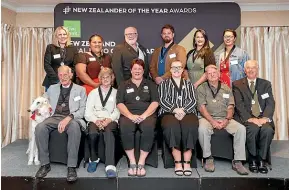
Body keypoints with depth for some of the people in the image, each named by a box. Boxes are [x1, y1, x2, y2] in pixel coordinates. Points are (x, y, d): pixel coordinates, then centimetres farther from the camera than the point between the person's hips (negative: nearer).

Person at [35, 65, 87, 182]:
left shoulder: (80, 90, 11)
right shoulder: (52, 88, 23)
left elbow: (82, 110, 1)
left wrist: (68, 118, -17)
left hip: (71, 118, -3)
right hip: (54, 117, 3)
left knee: (75, 127, -38)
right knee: (39, 127, -29)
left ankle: (71, 167, -31)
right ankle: (45, 164, -14)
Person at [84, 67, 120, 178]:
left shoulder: (116, 93, 21)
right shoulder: (93, 93, 24)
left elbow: (118, 111, 7)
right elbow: (88, 112, 11)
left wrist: (109, 119, -14)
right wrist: (96, 120, -10)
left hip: (111, 120, -1)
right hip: (95, 120, 1)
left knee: (109, 131, -37)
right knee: (92, 133, -34)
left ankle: (110, 166, -45)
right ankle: (93, 159, -9)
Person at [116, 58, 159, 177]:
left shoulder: (150, 84, 19)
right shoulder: (124, 85, 19)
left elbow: (155, 102, 7)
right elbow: (119, 104, 6)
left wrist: (144, 115, -11)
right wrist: (131, 116, -12)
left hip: (147, 114, 0)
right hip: (128, 114, 0)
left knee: (149, 128, -35)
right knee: (125, 128, -35)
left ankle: (141, 163, -22)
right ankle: (132, 163, -20)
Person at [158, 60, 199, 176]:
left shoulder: (189, 84, 24)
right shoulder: (164, 84, 20)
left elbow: (193, 101, 9)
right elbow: (163, 101, 5)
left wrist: (183, 110, -11)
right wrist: (175, 110, -13)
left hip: (187, 112, 1)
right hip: (169, 112, -1)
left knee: (190, 126, -34)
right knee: (172, 126, -36)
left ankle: (187, 162, -27)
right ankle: (177, 162, -28)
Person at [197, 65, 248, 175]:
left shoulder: (226, 89, 18)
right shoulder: (201, 89, 9)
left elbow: (230, 107, 9)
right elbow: (202, 108, -2)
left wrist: (227, 119, -11)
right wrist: (212, 121, -16)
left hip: (225, 119, 3)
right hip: (208, 118, -2)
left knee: (241, 129, -24)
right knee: (202, 129, -36)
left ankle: (237, 161, -16)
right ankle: (208, 158, -17)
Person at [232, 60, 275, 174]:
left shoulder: (266, 84, 16)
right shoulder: (237, 85, 8)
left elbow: (270, 103, 4)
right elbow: (239, 105, -4)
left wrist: (265, 118, -15)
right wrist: (250, 118, -19)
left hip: (262, 117, 2)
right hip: (246, 118, -2)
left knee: (268, 129, -29)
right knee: (253, 128, -32)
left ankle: (262, 161, -12)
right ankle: (252, 160, -13)